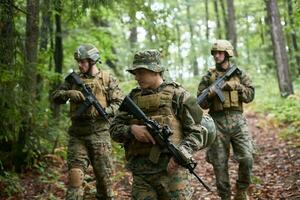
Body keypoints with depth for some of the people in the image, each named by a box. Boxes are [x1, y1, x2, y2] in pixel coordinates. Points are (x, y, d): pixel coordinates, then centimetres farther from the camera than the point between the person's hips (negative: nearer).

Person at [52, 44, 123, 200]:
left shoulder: (108, 79, 3)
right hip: (77, 135, 2)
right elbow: (55, 96, 6)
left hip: (99, 134, -1)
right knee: (75, 174, -9)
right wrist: (69, 93, -14)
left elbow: (118, 103, -2)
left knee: (104, 176, 7)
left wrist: (104, 111, -20)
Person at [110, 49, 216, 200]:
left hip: (171, 170, -4)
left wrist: (182, 152, -19)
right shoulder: (133, 97, 14)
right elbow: (114, 129, 12)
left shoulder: (177, 94, 1)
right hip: (140, 175, 4)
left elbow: (198, 130, -3)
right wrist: (131, 129, -9)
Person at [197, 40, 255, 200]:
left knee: (246, 158, -8)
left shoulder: (240, 74, 10)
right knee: (219, 163, 2)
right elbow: (201, 103, 3)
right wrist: (211, 93, -17)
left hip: (237, 120, 0)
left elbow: (250, 95, 0)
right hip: (217, 122, 0)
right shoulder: (208, 77, 8)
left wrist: (233, 86, -13)